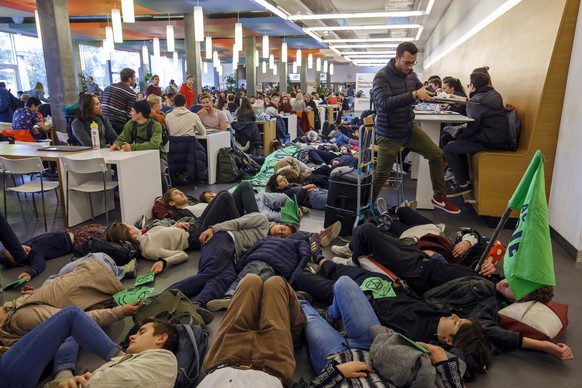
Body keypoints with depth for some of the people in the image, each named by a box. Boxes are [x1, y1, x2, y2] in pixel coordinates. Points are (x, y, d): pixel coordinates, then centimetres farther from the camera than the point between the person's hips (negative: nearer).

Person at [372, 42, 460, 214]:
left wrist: (430, 92, -8)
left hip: (410, 128, 7)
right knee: (381, 174, -3)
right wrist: (414, 95, -39)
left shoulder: (411, 75, 2)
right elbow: (385, 103, -32)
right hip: (390, 133, -7)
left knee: (436, 154, 8)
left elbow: (422, 92, 16)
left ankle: (439, 197, 22)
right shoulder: (382, 76, -18)